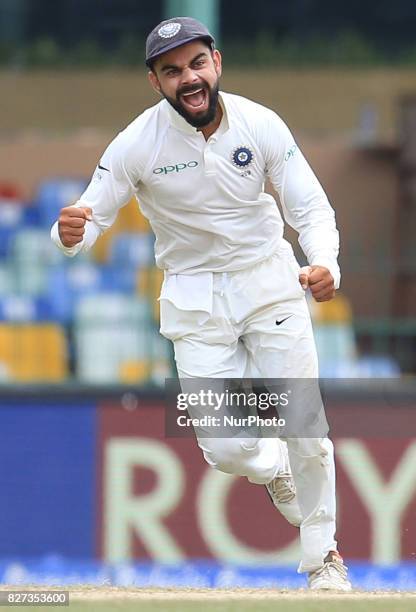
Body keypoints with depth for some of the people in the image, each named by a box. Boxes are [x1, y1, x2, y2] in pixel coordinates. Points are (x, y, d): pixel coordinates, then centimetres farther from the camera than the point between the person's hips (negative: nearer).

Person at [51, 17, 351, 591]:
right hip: (195, 298, -1)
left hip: (270, 280, 1)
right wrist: (72, 233, -37)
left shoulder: (260, 124, -13)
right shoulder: (139, 143, -16)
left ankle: (323, 555, 20)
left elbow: (311, 207, -8)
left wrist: (324, 263, -29)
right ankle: (270, 468, 31)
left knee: (306, 431, -2)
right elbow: (91, 216, -11)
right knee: (226, 448, -7)